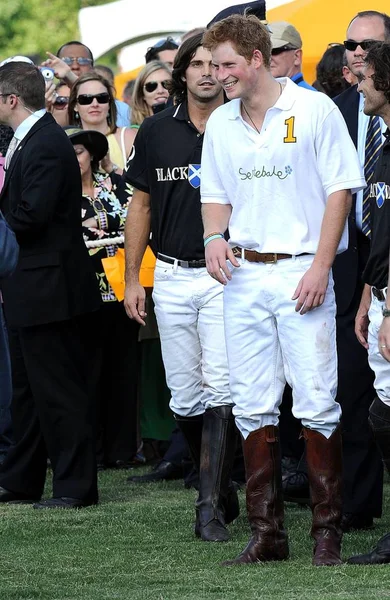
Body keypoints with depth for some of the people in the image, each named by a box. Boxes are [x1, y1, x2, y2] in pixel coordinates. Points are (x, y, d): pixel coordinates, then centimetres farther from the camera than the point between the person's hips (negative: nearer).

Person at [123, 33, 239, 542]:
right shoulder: (157, 132, 6)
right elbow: (142, 205, 13)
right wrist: (131, 279, 9)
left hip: (227, 275, -3)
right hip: (171, 277, 3)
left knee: (220, 390, -11)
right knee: (184, 398, 6)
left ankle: (211, 507, -10)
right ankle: (218, 482, 26)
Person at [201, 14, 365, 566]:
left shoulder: (314, 110, -4)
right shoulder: (220, 124, 11)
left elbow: (340, 189, -5)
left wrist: (321, 267, -12)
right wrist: (215, 238, -2)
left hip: (301, 270, -5)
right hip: (243, 274, 5)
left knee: (317, 404, -6)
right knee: (253, 406, 5)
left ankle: (328, 532, 0)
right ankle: (266, 533, 10)